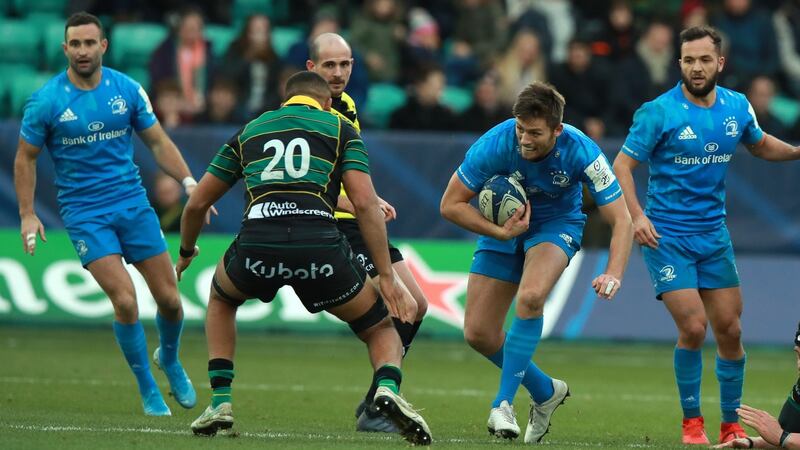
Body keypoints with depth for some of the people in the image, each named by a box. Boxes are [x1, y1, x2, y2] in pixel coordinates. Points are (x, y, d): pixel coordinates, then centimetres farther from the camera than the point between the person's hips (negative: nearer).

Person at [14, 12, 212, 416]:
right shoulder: (46, 101, -8)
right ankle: (148, 391, 2)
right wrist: (27, 215, -4)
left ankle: (169, 360, 34)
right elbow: (25, 158, 3)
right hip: (84, 213, -3)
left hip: (133, 204, 3)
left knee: (169, 299, 1)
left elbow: (158, 142, 7)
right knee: (125, 301, -16)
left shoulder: (127, 90, -1)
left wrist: (189, 182, -6)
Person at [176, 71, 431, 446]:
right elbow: (365, 203, 5)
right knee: (380, 329, 20)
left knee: (221, 299, 38)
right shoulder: (340, 129, 19)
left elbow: (197, 203, 31)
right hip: (319, 246, -2)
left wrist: (186, 253, 49)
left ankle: (220, 401, 24)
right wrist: (387, 277, 5)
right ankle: (388, 390, -13)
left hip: (256, 243, 2)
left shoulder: (249, 131, 28)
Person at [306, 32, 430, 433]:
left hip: (362, 224, 10)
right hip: (336, 230, -10)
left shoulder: (346, 105, 14)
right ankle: (374, 412, -10)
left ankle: (376, 399, 20)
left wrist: (374, 199, 14)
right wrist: (358, 206, -33)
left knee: (416, 306, 12)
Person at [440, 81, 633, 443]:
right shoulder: (494, 145, -28)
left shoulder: (582, 152, -29)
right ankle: (545, 392, 22)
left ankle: (503, 403, -22)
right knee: (478, 334, -4)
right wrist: (501, 232, -27)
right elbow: (451, 204, -17)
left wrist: (613, 273, -38)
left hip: (557, 224, -2)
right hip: (504, 224, 2)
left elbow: (620, 219, -23)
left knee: (530, 296, -33)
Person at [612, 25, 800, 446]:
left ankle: (732, 424, 19)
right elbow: (622, 165, -9)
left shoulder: (737, 107, 2)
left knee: (730, 330, 4)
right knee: (693, 328, -14)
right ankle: (691, 421, 5)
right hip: (666, 235, -5)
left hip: (713, 233, 5)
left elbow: (761, 145, 22)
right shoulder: (659, 112, -13)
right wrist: (636, 215, -23)